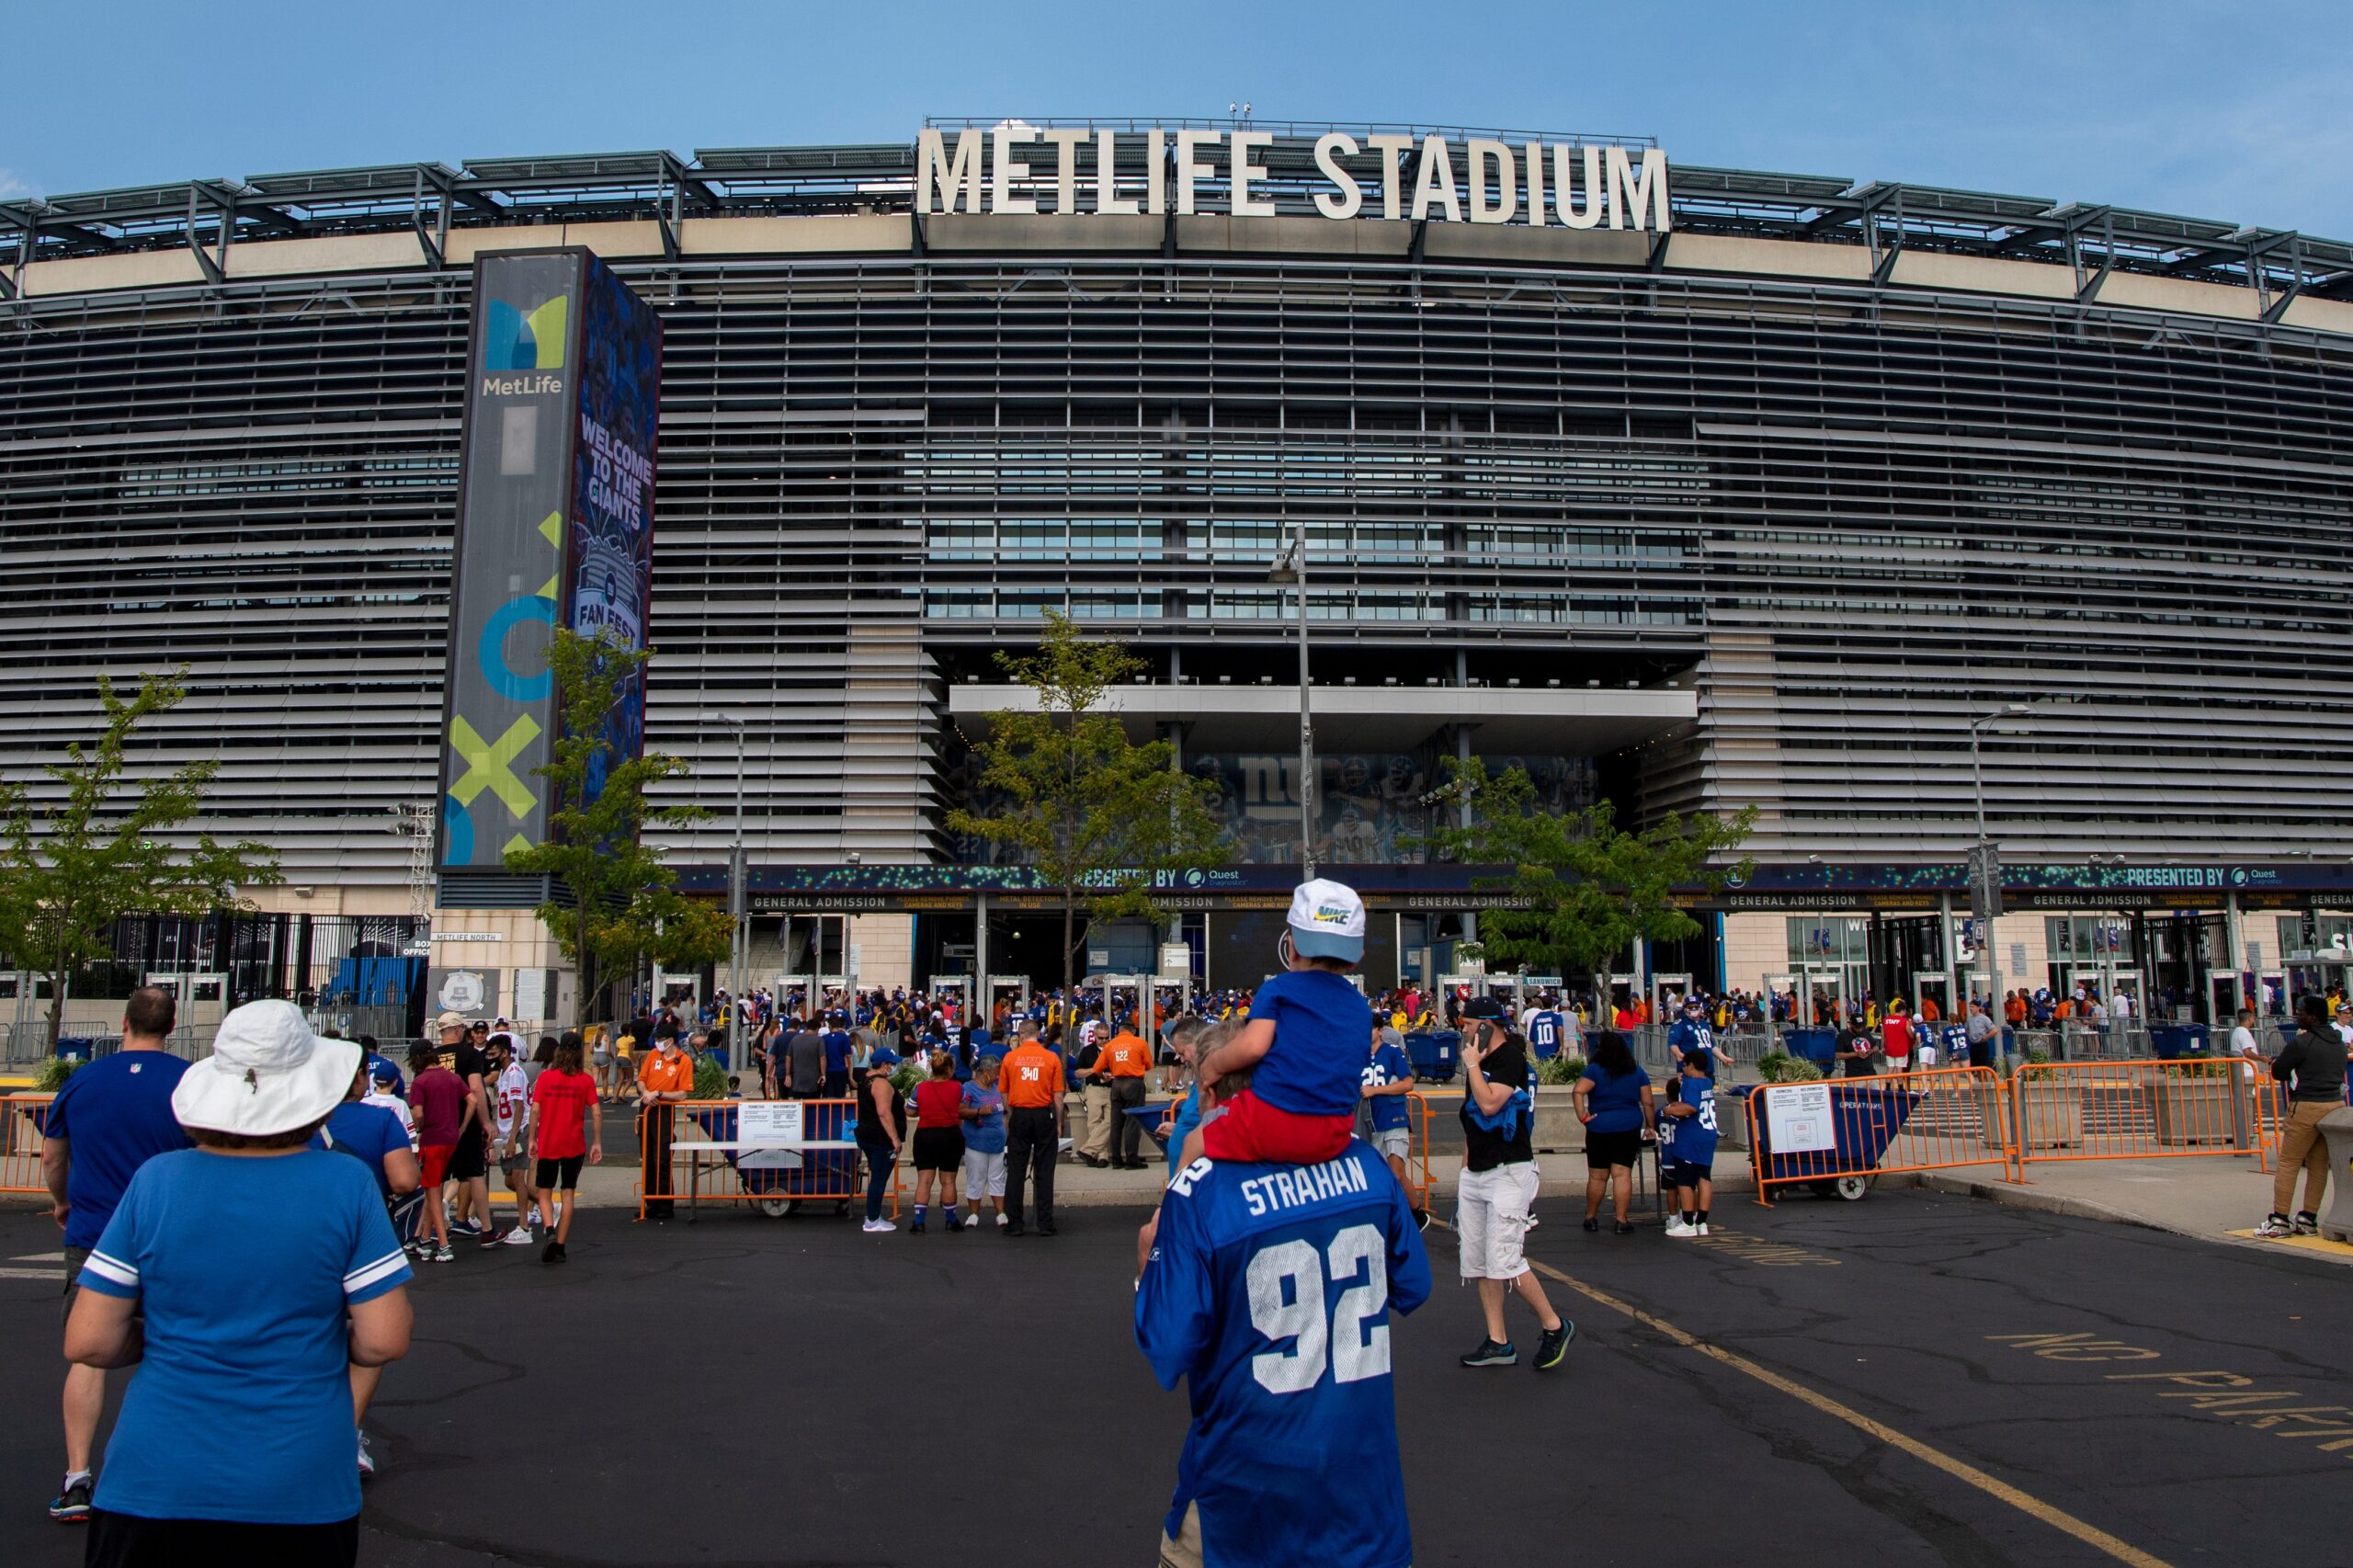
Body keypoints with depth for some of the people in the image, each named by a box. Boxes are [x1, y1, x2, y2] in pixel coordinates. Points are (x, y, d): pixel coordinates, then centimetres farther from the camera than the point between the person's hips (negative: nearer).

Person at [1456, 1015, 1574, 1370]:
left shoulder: (1510, 1058, -12)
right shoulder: (1482, 1061, 16)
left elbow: (1489, 1104, -24)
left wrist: (1472, 1064, -13)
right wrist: (1465, 1169, 19)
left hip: (1508, 1171, -9)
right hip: (1474, 1174, 9)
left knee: (1503, 1263, -13)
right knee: (1477, 1262, 6)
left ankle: (1554, 1326, 4)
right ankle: (1497, 1343, 12)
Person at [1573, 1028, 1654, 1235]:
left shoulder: (1595, 1070, -5)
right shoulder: (1637, 1072, 7)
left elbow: (1578, 1092, -18)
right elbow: (1647, 1103, 5)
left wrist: (1582, 1115, -11)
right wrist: (1650, 1126, 14)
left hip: (1599, 1128, -2)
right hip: (1629, 1129, 2)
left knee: (1597, 1176, 7)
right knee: (1623, 1175, -1)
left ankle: (1591, 1218, 19)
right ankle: (1622, 1220, -4)